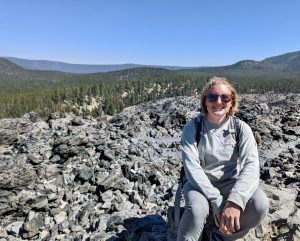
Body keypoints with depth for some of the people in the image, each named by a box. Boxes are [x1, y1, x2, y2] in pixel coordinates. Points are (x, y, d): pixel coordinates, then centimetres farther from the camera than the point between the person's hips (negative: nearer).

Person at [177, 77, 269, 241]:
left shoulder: (241, 128, -6)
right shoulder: (192, 128, -10)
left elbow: (251, 165, -18)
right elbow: (191, 166, -19)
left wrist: (235, 201, -34)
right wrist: (217, 201, -29)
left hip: (230, 182, 3)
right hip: (200, 183, -2)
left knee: (260, 205, -25)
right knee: (197, 209, -33)